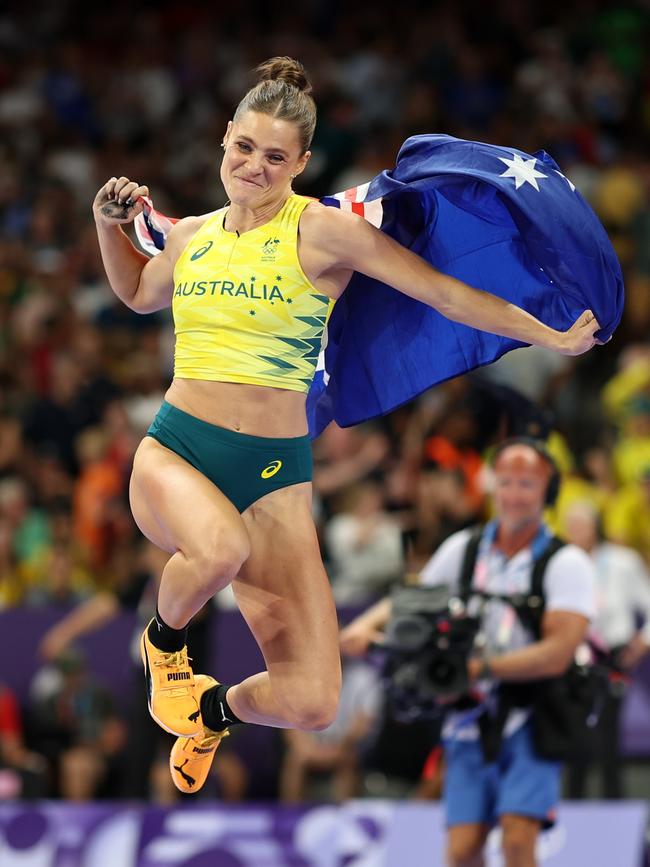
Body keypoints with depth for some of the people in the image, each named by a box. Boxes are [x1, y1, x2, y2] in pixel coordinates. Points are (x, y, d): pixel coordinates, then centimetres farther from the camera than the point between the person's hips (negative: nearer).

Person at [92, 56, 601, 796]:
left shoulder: (321, 230, -5)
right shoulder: (191, 236, 10)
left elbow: (442, 292, -4)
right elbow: (139, 295, 34)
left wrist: (552, 338, -3)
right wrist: (109, 223, 18)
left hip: (273, 472, -1)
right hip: (175, 451, 1)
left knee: (310, 704, -11)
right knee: (220, 547, -40)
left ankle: (215, 709, 26)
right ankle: (164, 639, -4)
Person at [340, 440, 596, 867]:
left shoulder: (566, 563, -6)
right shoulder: (462, 549, 7)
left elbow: (557, 653, -17)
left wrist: (482, 668, -26)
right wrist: (367, 625, -5)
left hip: (534, 722, -3)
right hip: (470, 720, 4)